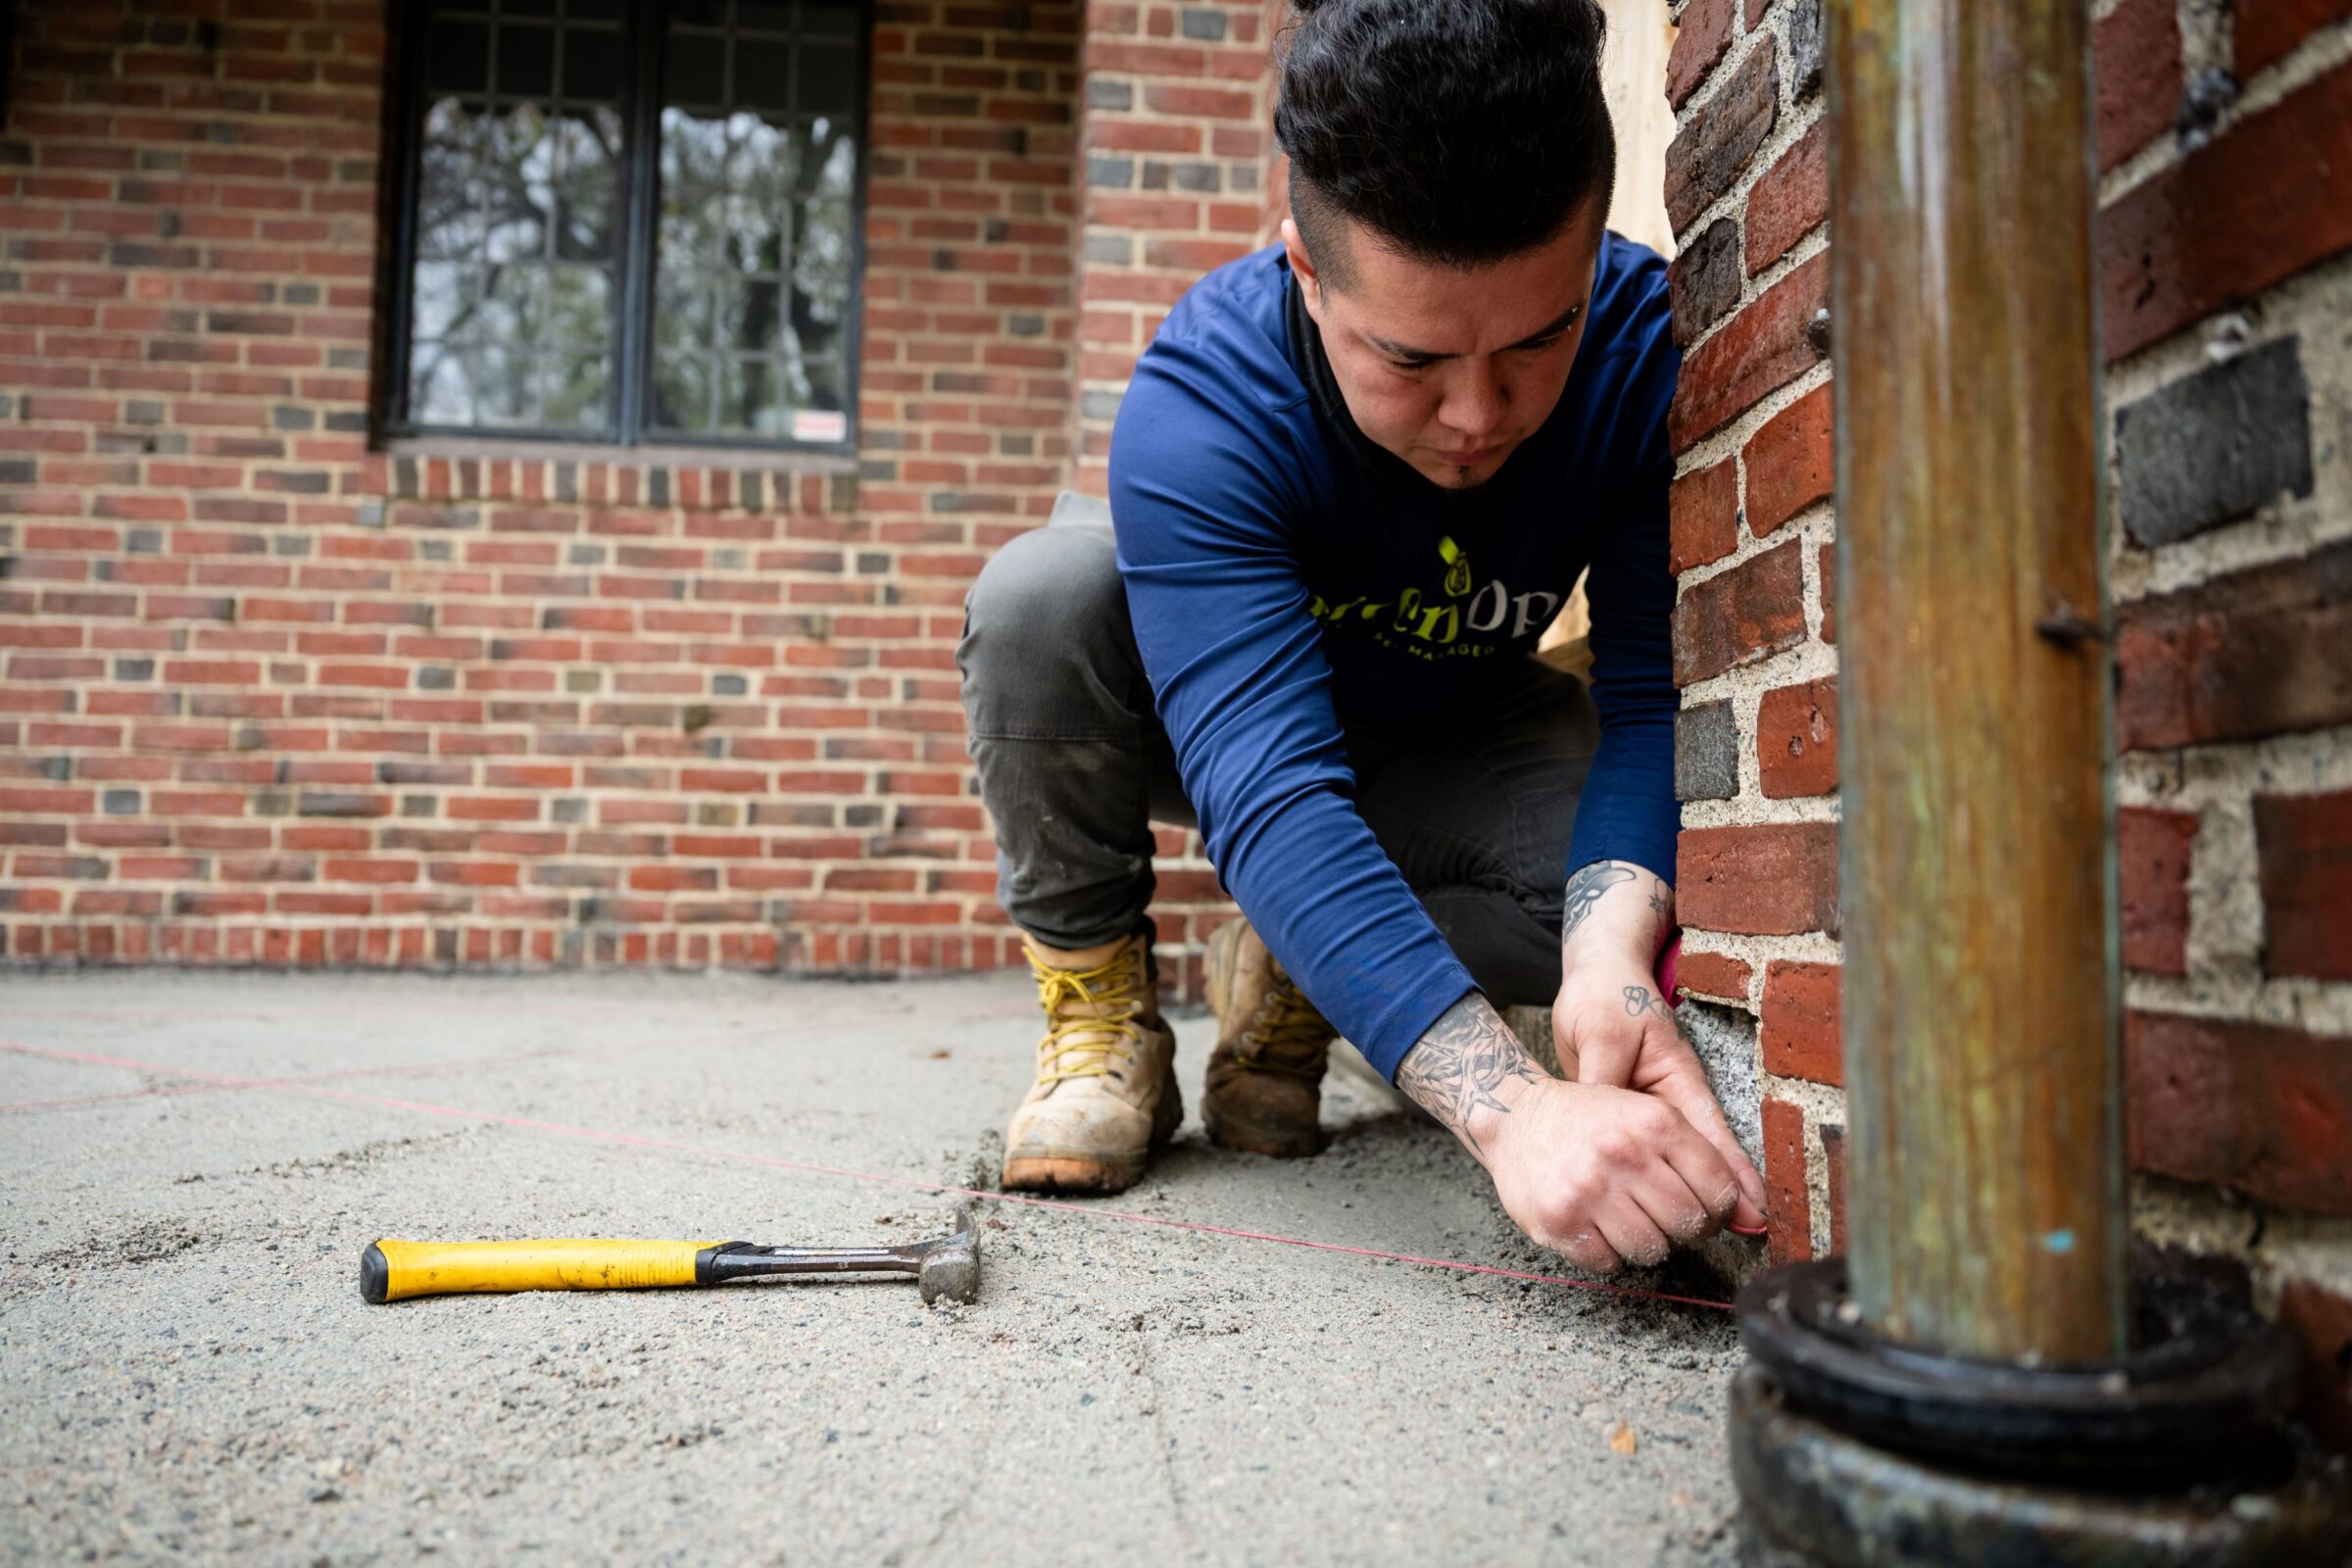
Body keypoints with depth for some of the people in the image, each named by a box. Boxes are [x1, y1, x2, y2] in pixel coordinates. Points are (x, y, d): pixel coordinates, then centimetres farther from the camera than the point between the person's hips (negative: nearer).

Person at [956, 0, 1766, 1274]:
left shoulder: (1644, 344, -27)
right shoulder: (1201, 397, -36)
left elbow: (1657, 690, -28)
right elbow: (1268, 794, -47)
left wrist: (1613, 938, -49)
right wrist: (1508, 1105, -58)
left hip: (1447, 741, 3)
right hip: (1192, 720, -2)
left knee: (1635, 879, -26)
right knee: (1041, 594, -34)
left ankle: (1283, 979, 1)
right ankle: (1099, 1004, -10)